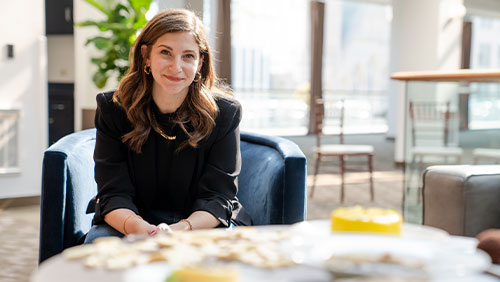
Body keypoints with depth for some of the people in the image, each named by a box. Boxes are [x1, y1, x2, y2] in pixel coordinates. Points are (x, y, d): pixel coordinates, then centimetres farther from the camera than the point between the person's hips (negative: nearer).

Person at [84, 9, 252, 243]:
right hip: (135, 220, 1)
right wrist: (138, 228, -35)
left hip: (204, 223, 0)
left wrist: (179, 230, -34)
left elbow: (216, 198, -12)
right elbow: (114, 195, -11)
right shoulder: (112, 109, -7)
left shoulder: (224, 112, -9)